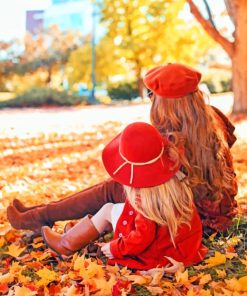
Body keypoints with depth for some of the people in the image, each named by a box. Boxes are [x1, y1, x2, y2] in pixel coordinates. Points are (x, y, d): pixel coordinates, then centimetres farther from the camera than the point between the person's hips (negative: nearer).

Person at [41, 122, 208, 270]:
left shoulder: (144, 199, -28)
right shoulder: (177, 180, -7)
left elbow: (142, 238, -27)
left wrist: (114, 248, -10)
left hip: (156, 255, -7)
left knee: (109, 210, 6)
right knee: (120, 207, 20)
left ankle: (68, 243, 22)